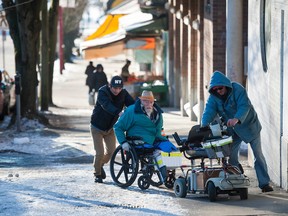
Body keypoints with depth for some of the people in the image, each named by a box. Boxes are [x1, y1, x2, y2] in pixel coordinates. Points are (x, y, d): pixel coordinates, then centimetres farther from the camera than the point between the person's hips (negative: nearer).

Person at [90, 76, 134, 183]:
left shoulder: (123, 93, -11)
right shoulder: (102, 92, -26)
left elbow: (132, 104, -22)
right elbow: (107, 105, -43)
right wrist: (119, 113, -61)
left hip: (110, 127, 5)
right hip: (97, 127, -5)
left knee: (111, 151, 6)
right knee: (100, 153, -7)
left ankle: (100, 164, 36)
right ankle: (97, 174, 15)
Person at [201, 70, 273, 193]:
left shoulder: (237, 89, -24)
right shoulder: (213, 97, -10)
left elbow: (245, 106, -36)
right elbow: (209, 111, -22)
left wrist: (236, 119, -55)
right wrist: (204, 125, -43)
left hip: (249, 125, -4)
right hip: (232, 130, 4)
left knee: (258, 154, -1)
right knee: (231, 156, -5)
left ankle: (264, 183, 5)